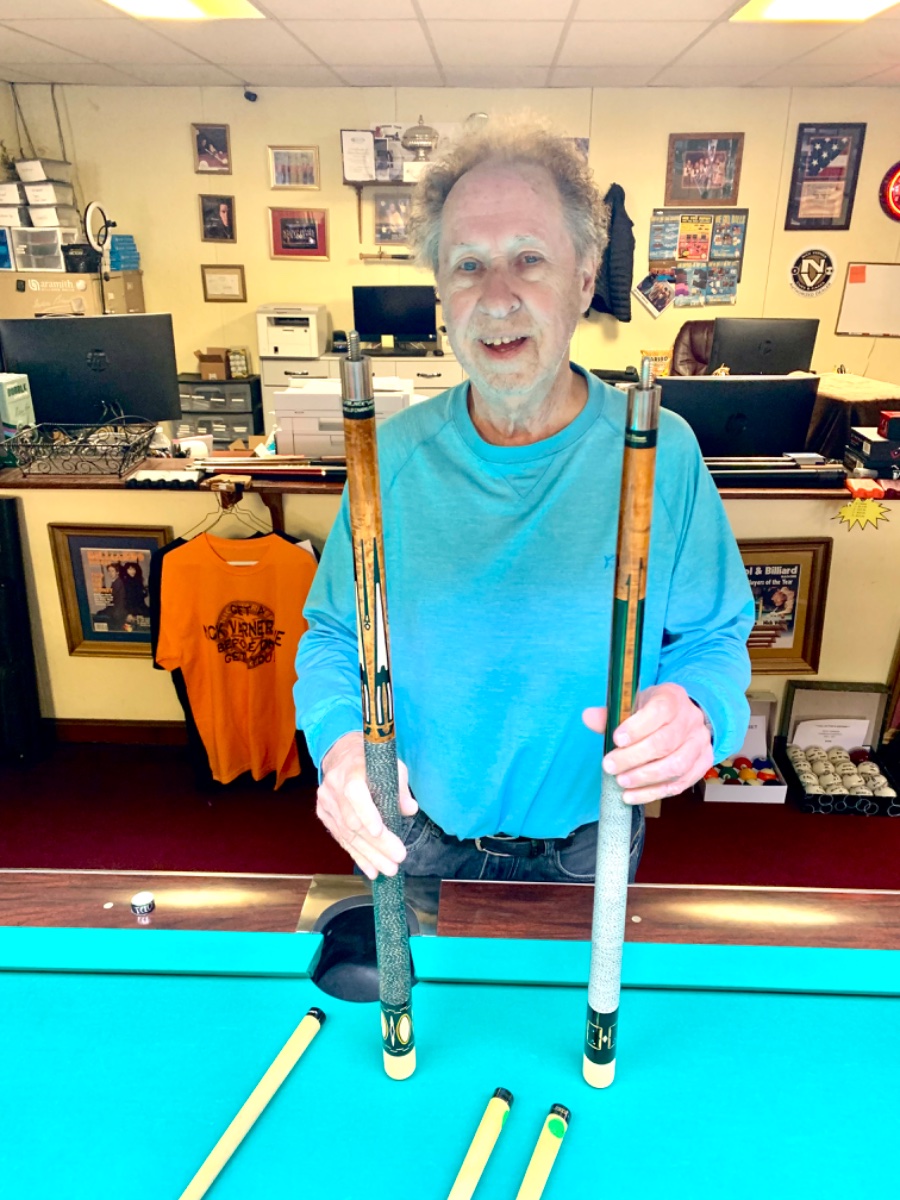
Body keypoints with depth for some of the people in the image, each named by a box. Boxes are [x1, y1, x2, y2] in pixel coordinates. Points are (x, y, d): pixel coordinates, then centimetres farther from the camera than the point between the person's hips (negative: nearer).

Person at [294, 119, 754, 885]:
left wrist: (697, 710, -29)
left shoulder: (662, 452, -15)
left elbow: (715, 637, -6)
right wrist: (340, 736, -23)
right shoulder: (395, 455, -12)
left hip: (589, 843, 0)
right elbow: (335, 634, -4)